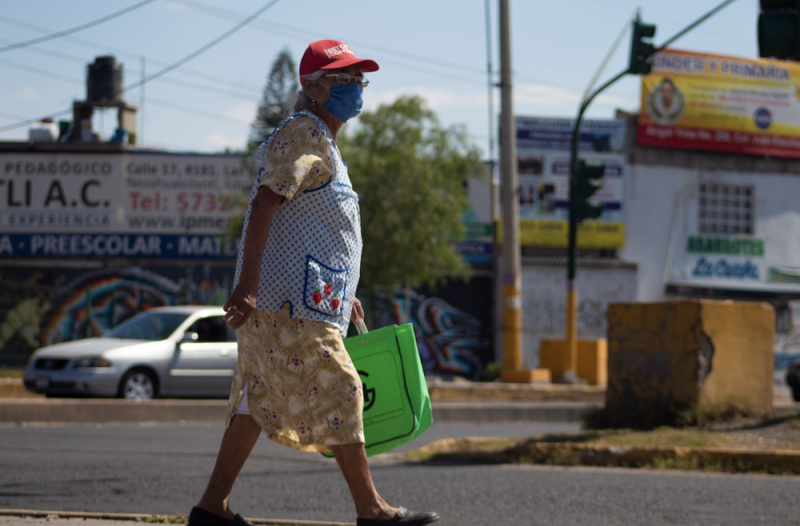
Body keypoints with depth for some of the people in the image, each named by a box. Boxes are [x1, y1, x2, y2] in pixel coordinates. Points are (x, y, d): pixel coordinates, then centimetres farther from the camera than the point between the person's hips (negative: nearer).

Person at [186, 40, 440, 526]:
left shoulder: (325, 142, 23)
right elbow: (264, 204, -20)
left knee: (261, 399, 9)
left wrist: (343, 294, 29)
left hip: (311, 298, 10)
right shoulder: (303, 135, -10)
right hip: (293, 301, -10)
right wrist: (247, 283, -28)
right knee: (338, 391, -6)